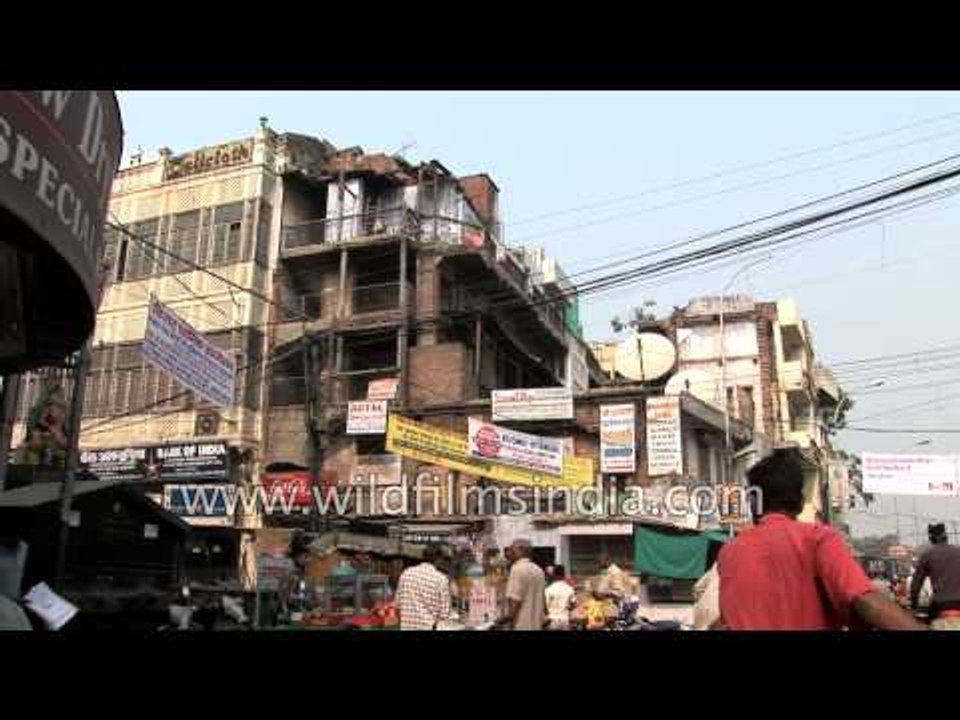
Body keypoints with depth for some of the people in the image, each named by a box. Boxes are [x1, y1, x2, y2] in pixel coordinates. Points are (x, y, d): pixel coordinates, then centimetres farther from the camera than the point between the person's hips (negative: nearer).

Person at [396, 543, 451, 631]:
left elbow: (398, 604, 7)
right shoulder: (441, 579, -10)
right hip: (427, 628, -4)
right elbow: (444, 613, -7)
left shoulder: (406, 573, 3)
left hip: (406, 627, 4)